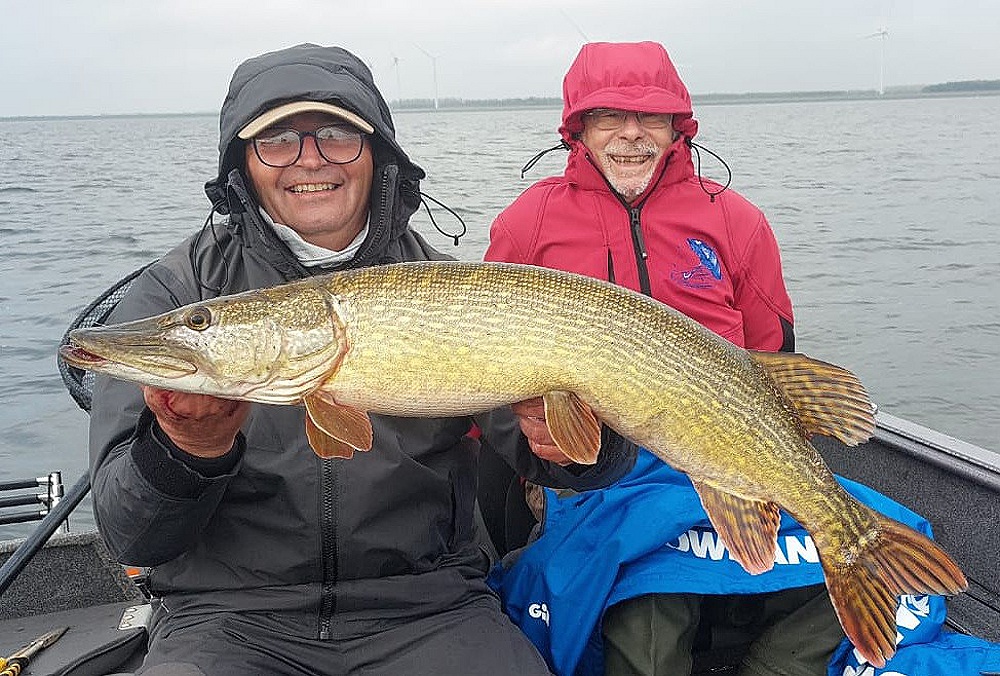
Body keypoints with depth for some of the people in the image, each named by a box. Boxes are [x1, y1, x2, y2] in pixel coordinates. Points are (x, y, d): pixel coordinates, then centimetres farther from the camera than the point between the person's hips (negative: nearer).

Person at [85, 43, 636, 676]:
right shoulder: (172, 294, -1)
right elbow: (133, 538, -5)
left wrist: (578, 448, -23)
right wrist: (189, 451, -25)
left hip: (428, 606, 2)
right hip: (233, 616, -1)